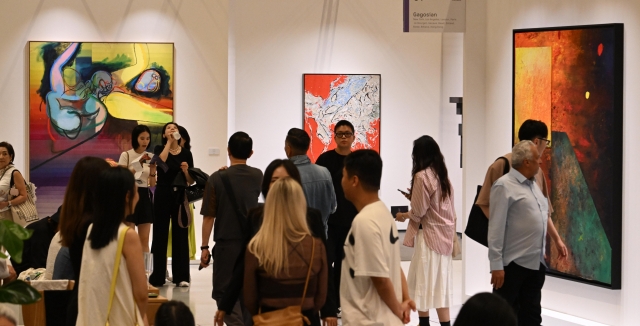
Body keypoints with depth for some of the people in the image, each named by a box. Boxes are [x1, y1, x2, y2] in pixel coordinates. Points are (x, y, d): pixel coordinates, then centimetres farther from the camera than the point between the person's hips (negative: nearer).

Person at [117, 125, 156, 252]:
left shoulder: (150, 157, 9)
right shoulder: (126, 155, -4)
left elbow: (152, 184, 6)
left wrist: (153, 170, -13)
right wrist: (138, 165, -18)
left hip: (145, 196, 4)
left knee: (144, 240, 4)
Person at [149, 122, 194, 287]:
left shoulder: (186, 153, 6)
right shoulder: (159, 149, 3)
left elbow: (191, 181, 7)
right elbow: (161, 161, -21)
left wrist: (186, 170, -13)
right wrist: (169, 142, -13)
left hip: (180, 197, 2)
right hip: (162, 196, -1)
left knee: (180, 235, 3)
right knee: (160, 235, 1)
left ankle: (181, 276, 7)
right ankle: (158, 277, 6)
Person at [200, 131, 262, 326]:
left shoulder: (217, 179, -10)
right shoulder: (257, 176, 0)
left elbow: (208, 217, -9)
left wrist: (204, 247, -2)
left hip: (227, 244, -4)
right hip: (252, 243, 4)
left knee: (224, 291, 1)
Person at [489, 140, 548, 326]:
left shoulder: (533, 184, 13)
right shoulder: (505, 186, -12)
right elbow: (496, 228, -16)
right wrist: (496, 265, -20)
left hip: (536, 263, 8)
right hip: (513, 264, -8)